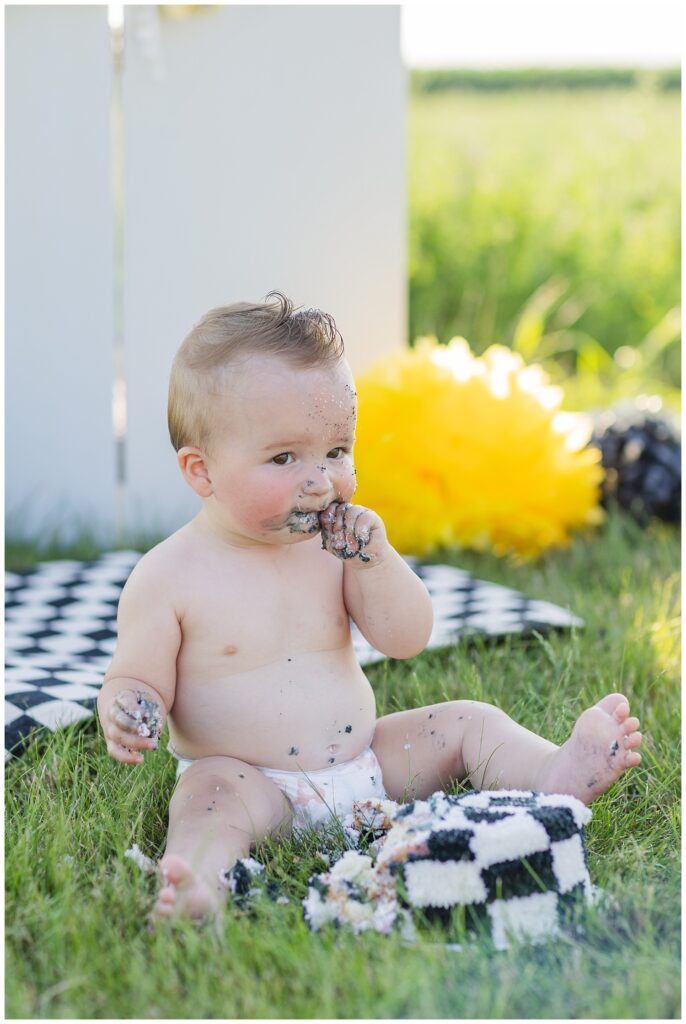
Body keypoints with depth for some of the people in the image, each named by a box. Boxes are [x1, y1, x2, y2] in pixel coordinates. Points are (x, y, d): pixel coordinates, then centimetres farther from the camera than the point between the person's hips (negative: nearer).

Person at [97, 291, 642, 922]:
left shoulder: (337, 544, 4)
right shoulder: (168, 577, -10)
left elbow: (408, 641, 1)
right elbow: (137, 681, -6)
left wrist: (375, 561, -15)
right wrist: (124, 712, -30)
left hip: (363, 761, 5)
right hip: (253, 783, -5)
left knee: (468, 721, -1)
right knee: (212, 794, -34)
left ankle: (553, 774, -24)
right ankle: (196, 886, -60)